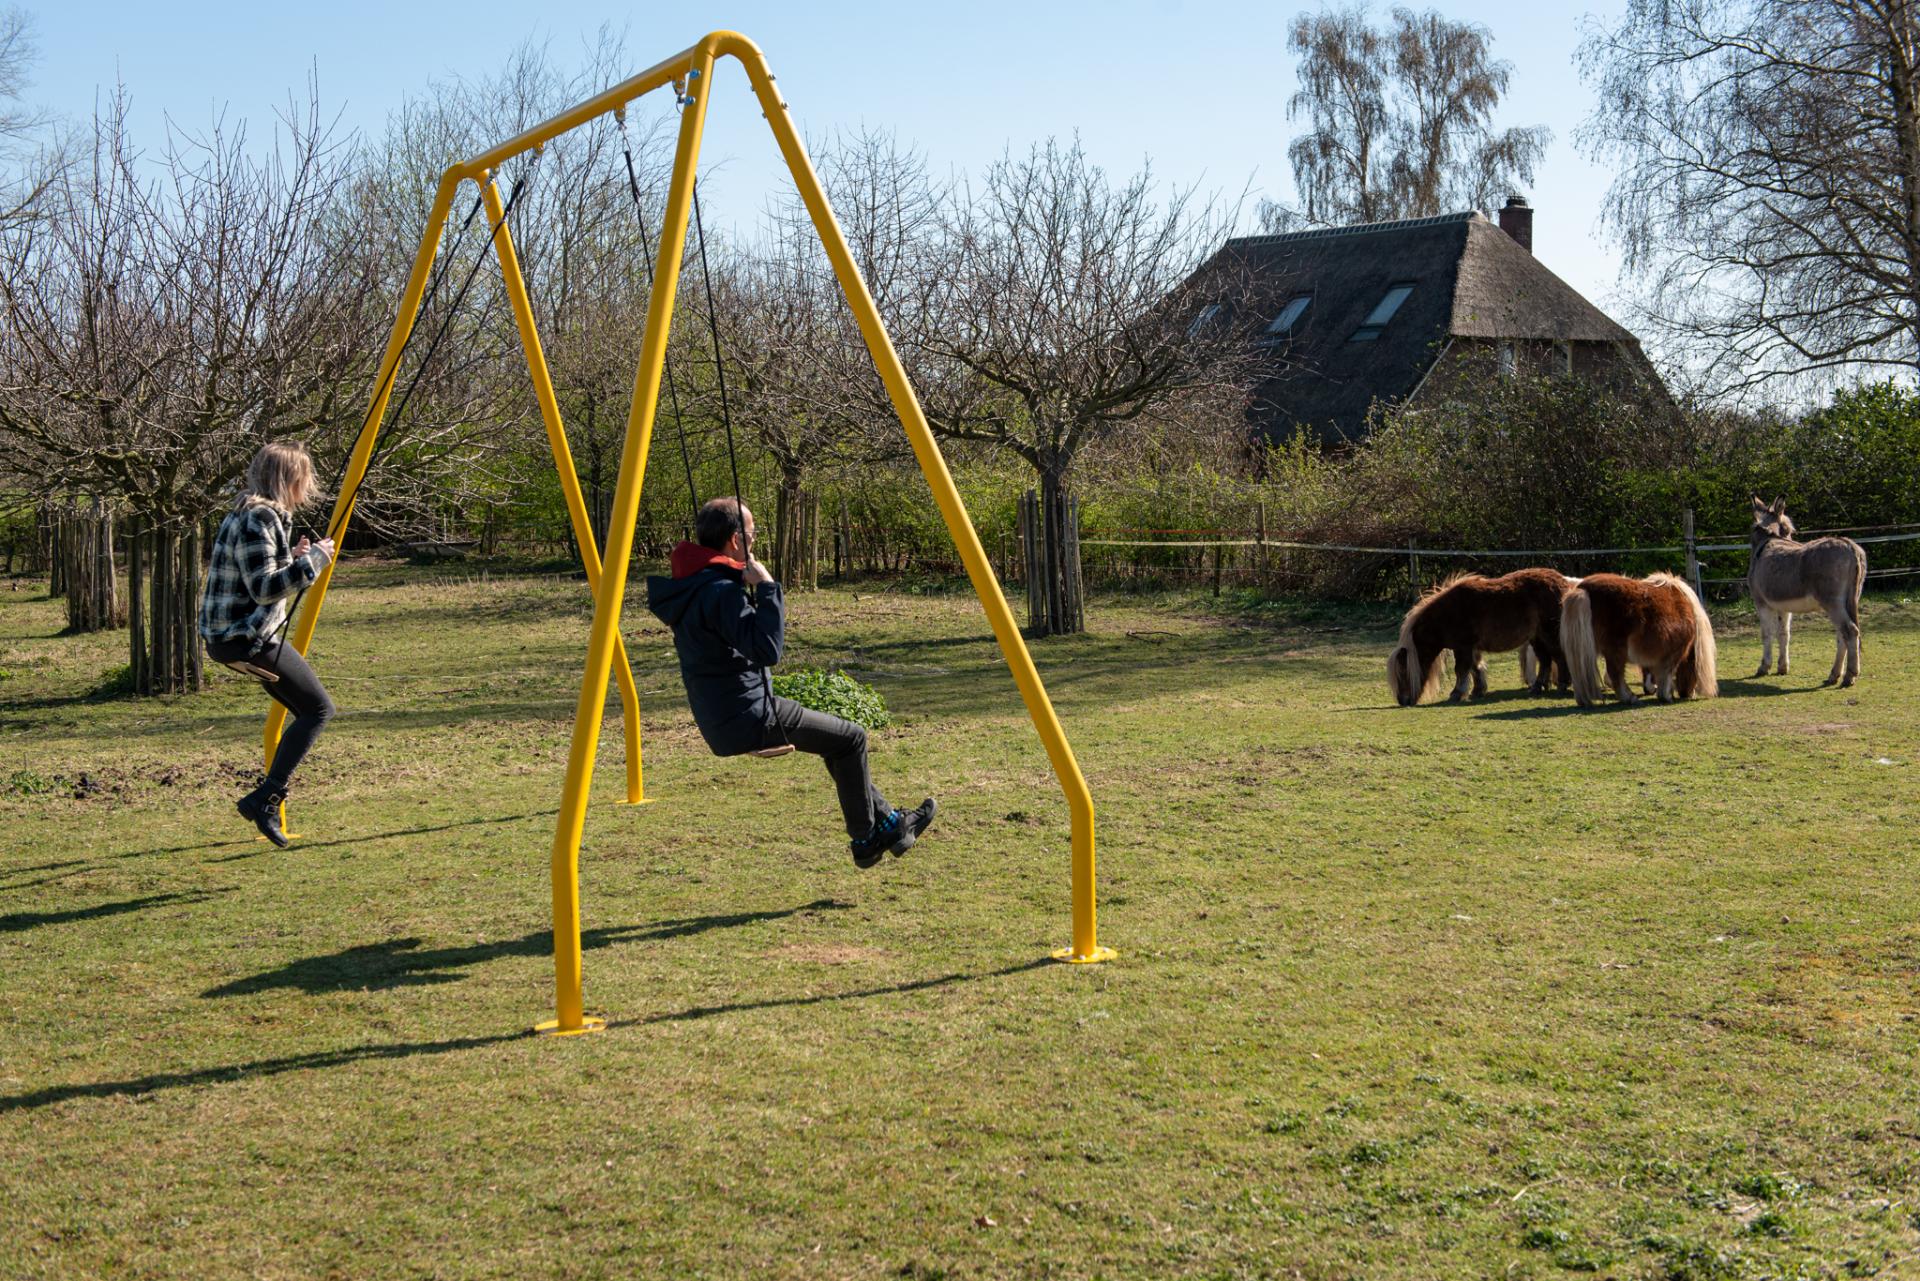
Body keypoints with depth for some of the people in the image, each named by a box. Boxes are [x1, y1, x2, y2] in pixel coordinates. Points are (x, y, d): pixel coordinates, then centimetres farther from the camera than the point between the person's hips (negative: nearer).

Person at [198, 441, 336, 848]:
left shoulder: (252, 514, 14)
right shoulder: (257, 519, -18)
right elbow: (264, 589, -24)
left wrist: (293, 557, 11)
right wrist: (312, 560, -19)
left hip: (228, 635, 11)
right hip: (245, 638, -11)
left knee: (308, 709, 16)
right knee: (318, 709, -6)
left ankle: (267, 798, 15)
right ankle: (266, 798, -8)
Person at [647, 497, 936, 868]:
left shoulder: (689, 583, 8)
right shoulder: (721, 591, -23)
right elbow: (767, 649, -31)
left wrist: (747, 584, 12)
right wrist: (766, 586, -25)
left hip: (720, 722, 10)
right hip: (748, 721, -10)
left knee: (838, 735, 23)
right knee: (850, 738, 3)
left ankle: (889, 823, 28)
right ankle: (866, 840, 13)